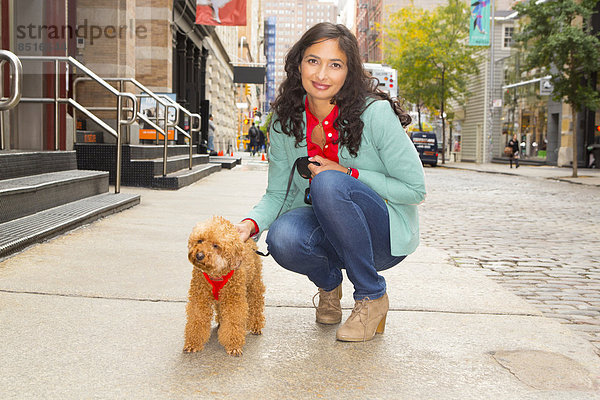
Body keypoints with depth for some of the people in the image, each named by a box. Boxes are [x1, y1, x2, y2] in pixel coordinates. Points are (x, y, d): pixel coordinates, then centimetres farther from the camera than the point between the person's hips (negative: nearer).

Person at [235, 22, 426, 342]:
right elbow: (278, 193, -1)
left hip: (387, 235, -3)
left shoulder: (375, 113, -18)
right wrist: (251, 223, -22)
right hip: (330, 232, 3)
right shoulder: (285, 120, -4)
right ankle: (328, 283, 7)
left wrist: (347, 175, -22)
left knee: (328, 184, -32)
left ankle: (372, 296, -11)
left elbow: (415, 189, -14)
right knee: (282, 238, -30)